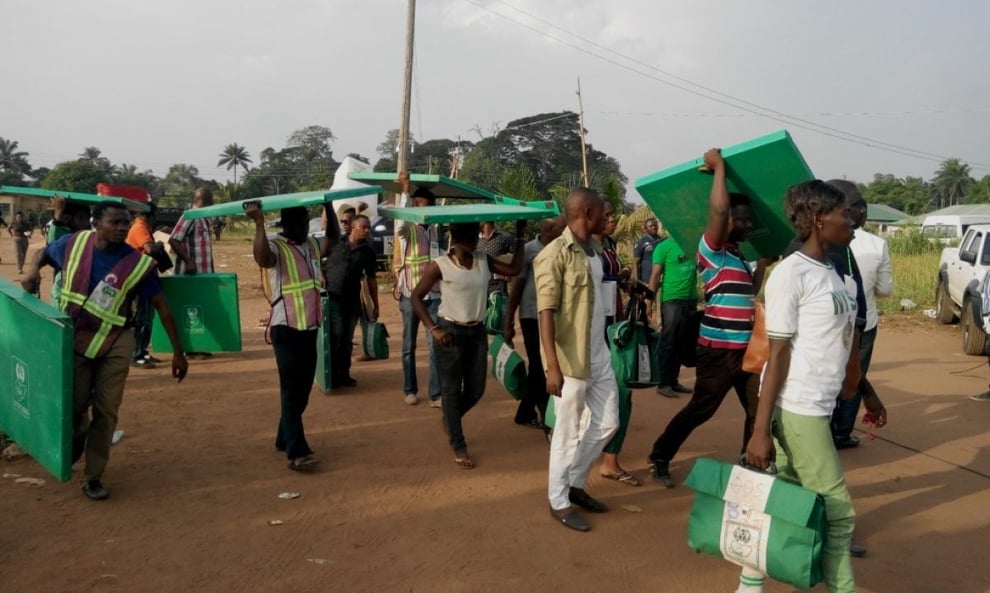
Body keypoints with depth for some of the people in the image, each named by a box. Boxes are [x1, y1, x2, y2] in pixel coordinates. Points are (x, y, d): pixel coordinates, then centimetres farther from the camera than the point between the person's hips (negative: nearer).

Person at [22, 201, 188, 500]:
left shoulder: (139, 264, -13)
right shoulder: (75, 243, -6)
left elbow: (161, 306, -6)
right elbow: (44, 253, 17)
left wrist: (178, 351, -6)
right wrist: (33, 270, -8)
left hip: (115, 343, -1)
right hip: (74, 339, 1)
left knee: (106, 411, 2)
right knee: (74, 405, 1)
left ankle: (93, 477, 18)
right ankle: (76, 436, 40)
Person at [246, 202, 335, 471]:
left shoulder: (312, 246, 12)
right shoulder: (276, 247, -12)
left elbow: (334, 236, 24)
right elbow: (262, 258, -34)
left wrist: (329, 207, 15)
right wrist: (259, 224, -40)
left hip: (310, 328, 8)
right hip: (287, 329, -8)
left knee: (303, 389, 15)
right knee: (292, 391, -8)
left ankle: (284, 439, 28)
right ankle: (297, 452, -7)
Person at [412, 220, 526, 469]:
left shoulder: (483, 260, 3)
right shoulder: (439, 265, -11)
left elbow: (514, 269, 2)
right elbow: (416, 297, -7)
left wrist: (520, 237, -1)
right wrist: (433, 329, -15)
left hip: (477, 331, 5)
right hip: (450, 331, -5)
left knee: (476, 389, 11)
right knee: (451, 390, 3)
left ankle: (448, 419, 40)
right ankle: (459, 446, 14)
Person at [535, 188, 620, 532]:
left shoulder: (595, 251, 10)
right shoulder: (555, 255, -15)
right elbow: (546, 312, -19)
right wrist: (552, 366, -24)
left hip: (599, 356, 8)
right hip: (570, 360, -8)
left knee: (607, 423, 16)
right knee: (568, 432, 4)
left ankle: (575, 483, 33)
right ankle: (558, 501, 21)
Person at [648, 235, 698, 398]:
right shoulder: (665, 246, -6)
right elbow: (655, 275, -8)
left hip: (691, 299, 6)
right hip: (672, 300, -6)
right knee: (669, 343, -2)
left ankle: (673, 381, 19)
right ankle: (664, 384, 5)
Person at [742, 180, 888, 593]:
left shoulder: (830, 272, 13)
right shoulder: (791, 273, -13)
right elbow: (778, 353, -16)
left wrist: (867, 393, 25)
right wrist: (761, 429, -17)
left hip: (818, 405, 8)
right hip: (797, 407, -8)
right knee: (836, 511, -1)